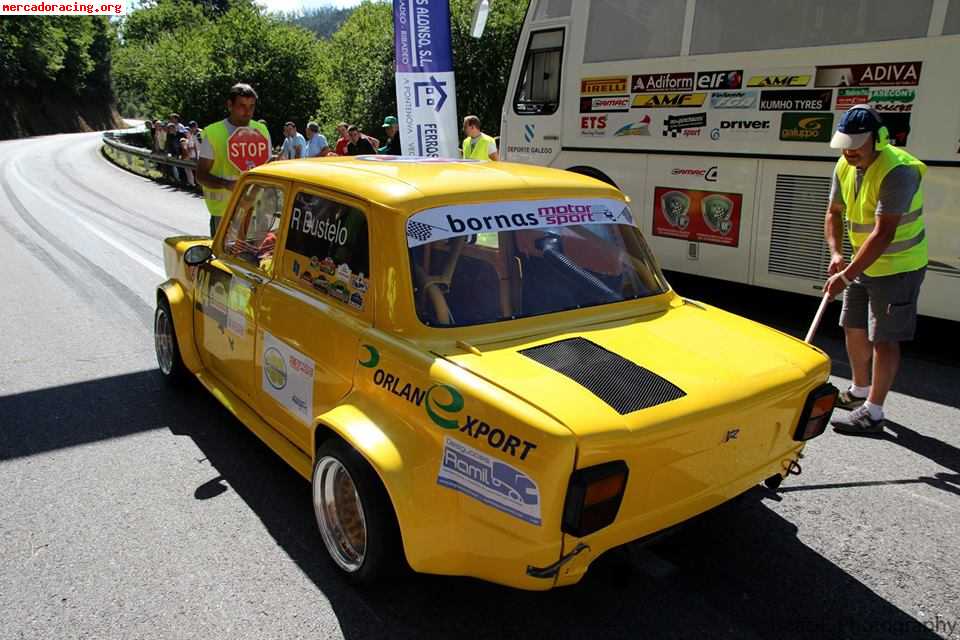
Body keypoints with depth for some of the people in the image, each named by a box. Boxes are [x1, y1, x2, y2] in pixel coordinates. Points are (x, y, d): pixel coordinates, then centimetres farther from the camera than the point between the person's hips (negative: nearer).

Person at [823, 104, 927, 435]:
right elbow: (834, 212, 9)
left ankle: (872, 413, 3)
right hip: (863, 263, 9)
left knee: (884, 338, -4)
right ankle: (859, 391, 35)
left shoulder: (897, 172, -27)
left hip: (897, 267, -8)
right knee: (854, 327, 16)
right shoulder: (845, 166, -1)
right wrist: (836, 254, -6)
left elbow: (883, 234, -31)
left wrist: (846, 276, -30)